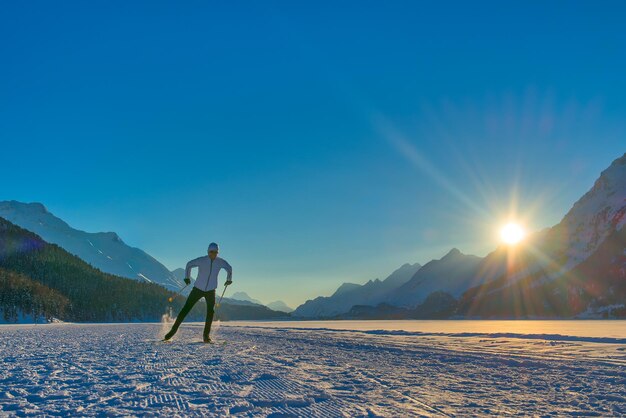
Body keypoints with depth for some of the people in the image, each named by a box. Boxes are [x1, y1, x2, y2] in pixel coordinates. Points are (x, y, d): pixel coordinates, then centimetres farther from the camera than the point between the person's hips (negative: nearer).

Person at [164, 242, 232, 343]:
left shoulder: (221, 262, -8)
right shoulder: (201, 260, -14)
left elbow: (229, 268, 14)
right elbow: (189, 265, 5)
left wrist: (229, 279, 22)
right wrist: (187, 277, 6)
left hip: (211, 291, 1)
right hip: (198, 289, -1)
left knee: (211, 312, -11)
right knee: (185, 309, -4)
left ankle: (206, 335, 2)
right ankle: (173, 330, 7)